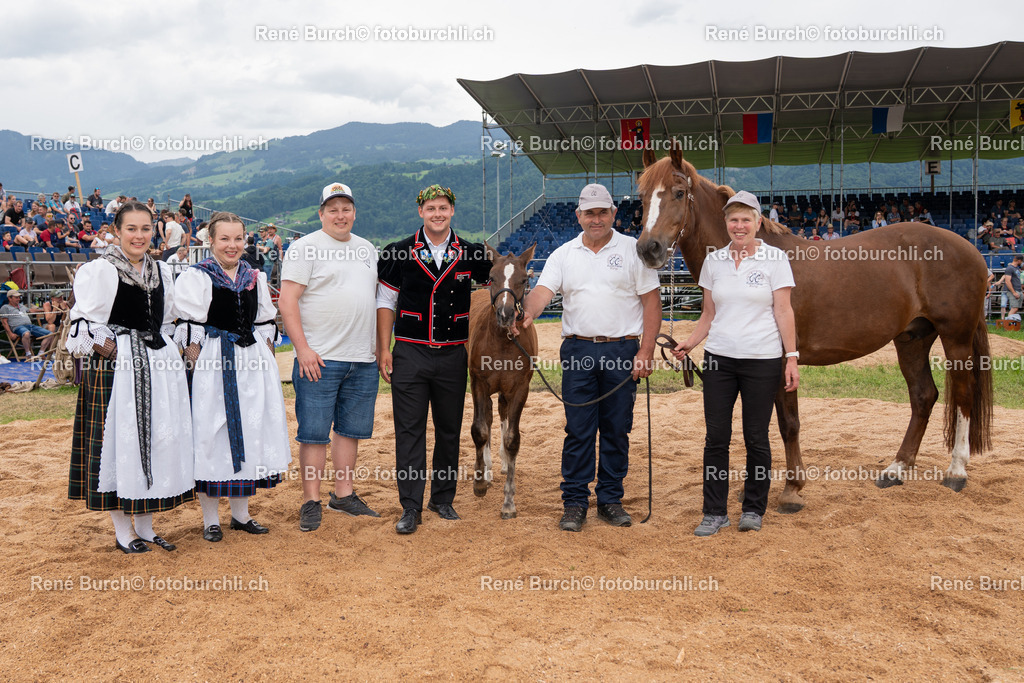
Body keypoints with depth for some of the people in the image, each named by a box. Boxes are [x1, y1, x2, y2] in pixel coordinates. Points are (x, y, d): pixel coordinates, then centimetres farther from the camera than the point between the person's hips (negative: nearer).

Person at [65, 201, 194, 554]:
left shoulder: (161, 271, 13)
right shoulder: (99, 270, -5)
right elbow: (84, 325, -9)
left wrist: (163, 353, 10)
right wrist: (109, 348, -16)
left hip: (158, 367, 6)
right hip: (116, 368, -6)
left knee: (157, 443, 8)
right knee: (120, 443, -1)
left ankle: (144, 526, 20)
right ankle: (122, 531, 12)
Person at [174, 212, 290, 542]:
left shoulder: (255, 277, 12)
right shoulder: (195, 278, -4)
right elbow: (189, 330, -8)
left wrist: (265, 360, 6)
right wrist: (199, 367, -15)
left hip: (252, 366, 5)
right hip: (212, 368, -5)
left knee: (249, 436, 9)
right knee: (213, 436, 0)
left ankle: (241, 513, 22)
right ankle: (210, 518, 12)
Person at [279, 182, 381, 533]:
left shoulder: (366, 248, 16)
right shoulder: (305, 247, -3)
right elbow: (287, 300, -10)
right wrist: (303, 349, -17)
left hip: (363, 360, 6)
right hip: (319, 359, -6)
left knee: (351, 429, 12)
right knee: (314, 433, -1)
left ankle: (344, 494, 24)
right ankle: (311, 502, 9)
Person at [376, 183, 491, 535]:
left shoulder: (471, 254, 4)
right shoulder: (398, 254, 1)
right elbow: (385, 303, 4)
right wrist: (383, 349, -3)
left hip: (453, 354, 2)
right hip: (410, 352, -1)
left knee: (449, 430, 10)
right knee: (409, 430, 0)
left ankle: (443, 499, 25)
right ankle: (411, 507, 8)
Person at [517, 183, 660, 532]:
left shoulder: (633, 250, 3)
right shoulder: (563, 254, 8)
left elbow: (652, 301, 1)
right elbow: (543, 289, -5)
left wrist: (646, 352, -7)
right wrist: (529, 312, -29)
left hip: (622, 351, -1)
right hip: (577, 350, 1)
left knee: (616, 429, 7)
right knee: (578, 430, 2)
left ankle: (610, 500, 19)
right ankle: (574, 502, 12)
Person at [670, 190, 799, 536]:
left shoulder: (775, 258, -2)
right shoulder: (714, 261, 8)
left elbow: (783, 312, -4)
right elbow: (709, 314, 11)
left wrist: (792, 358, -9)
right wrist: (689, 342, -4)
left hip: (762, 360, -3)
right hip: (719, 358, 3)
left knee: (756, 437, 5)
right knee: (716, 437, 3)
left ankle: (753, 509, 22)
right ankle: (715, 512, 15)